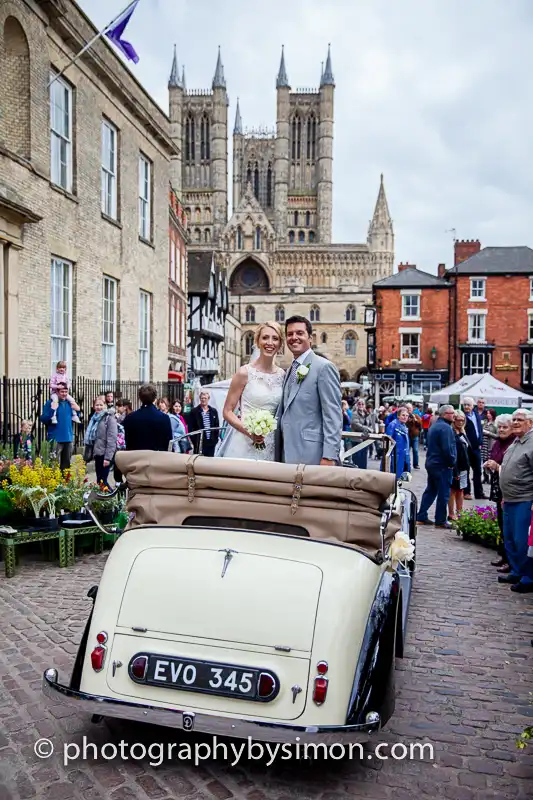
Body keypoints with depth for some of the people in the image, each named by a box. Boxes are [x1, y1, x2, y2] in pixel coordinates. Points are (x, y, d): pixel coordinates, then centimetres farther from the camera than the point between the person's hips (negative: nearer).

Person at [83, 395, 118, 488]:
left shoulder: (109, 418, -8)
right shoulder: (95, 418, 14)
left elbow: (112, 439, -15)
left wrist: (108, 457, -20)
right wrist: (86, 455, 18)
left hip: (105, 454, -7)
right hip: (97, 453, 8)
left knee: (102, 481, -7)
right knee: (99, 481, 10)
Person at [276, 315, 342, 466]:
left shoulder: (324, 367, -7)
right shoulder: (290, 371, 18)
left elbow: (333, 415, -13)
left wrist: (329, 456, -19)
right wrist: (278, 454, 11)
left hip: (310, 455, -7)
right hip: (287, 454, 7)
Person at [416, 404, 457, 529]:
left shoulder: (434, 426, 14)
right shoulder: (445, 427, -17)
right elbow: (447, 448, -24)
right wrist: (452, 462, -11)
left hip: (431, 463, 10)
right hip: (442, 465, -10)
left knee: (430, 490, 15)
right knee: (443, 494, -2)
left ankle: (421, 517, 17)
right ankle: (440, 521, 4)